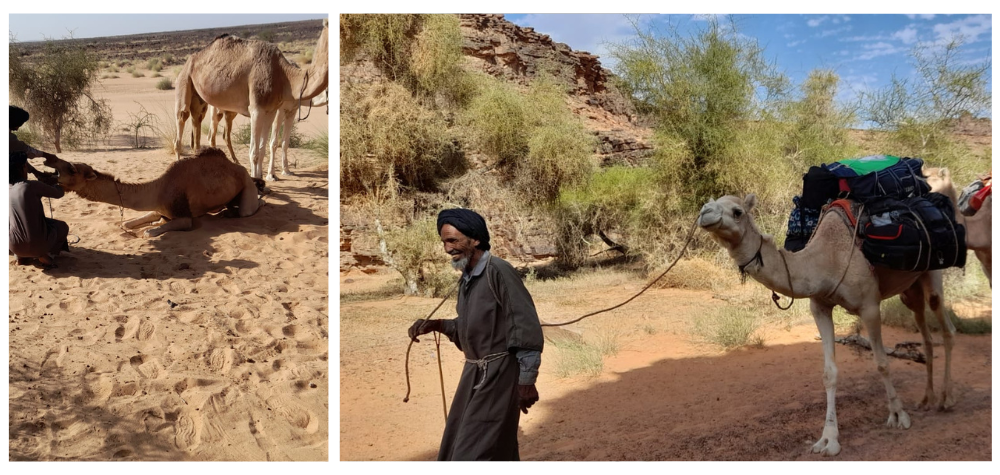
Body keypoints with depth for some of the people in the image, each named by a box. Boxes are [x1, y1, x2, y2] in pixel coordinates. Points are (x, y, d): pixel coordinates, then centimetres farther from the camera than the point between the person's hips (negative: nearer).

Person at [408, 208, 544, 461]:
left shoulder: (498, 271, -16)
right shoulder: (465, 279, 10)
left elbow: (527, 327, -18)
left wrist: (526, 382, -19)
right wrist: (437, 325, 3)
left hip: (499, 373, -9)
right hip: (473, 373, 9)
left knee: (475, 451, -7)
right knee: (458, 446, 16)